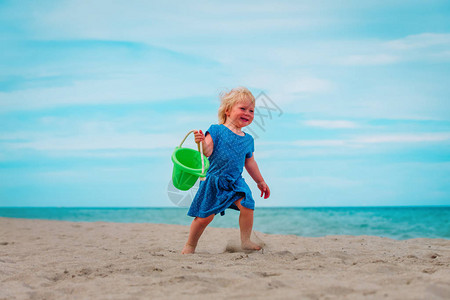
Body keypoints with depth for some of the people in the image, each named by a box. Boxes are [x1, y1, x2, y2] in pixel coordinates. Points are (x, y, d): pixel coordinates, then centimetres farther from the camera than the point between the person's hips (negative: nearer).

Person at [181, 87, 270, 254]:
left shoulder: (248, 139, 10)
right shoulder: (217, 130, -6)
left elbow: (250, 163, 21)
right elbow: (208, 152, -14)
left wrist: (260, 181, 25)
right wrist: (202, 143, -35)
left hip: (235, 182, 4)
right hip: (214, 181, -4)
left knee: (247, 205, -17)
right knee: (205, 216, -1)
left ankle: (245, 241, -1)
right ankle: (190, 245, 18)